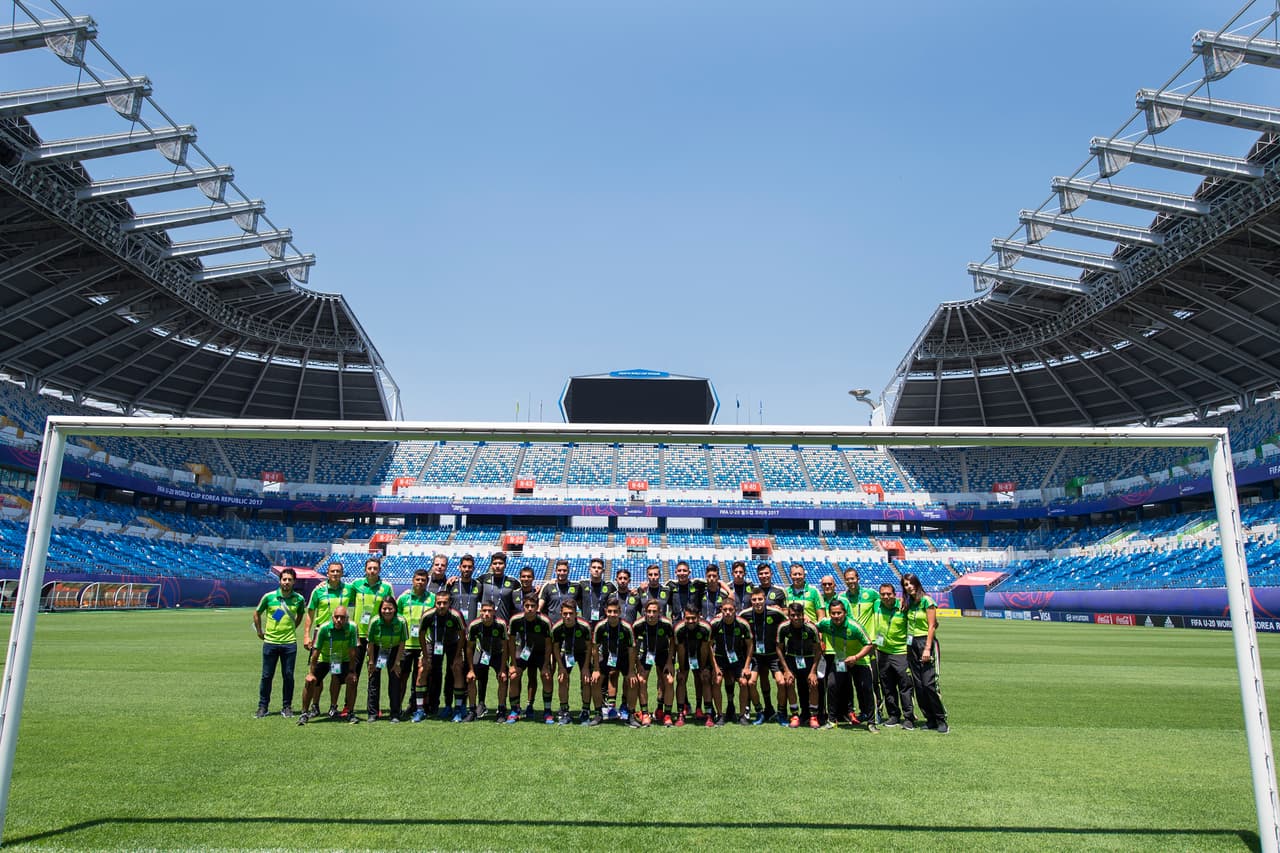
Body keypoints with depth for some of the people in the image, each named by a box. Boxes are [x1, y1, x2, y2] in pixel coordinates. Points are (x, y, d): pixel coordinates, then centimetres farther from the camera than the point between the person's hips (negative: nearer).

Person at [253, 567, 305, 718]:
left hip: (289, 642, 0)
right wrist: (259, 632, 11)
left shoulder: (299, 599, 0)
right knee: (267, 676, 6)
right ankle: (263, 707, 18)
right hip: (270, 642, 0)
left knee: (288, 676, 4)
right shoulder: (269, 597, -4)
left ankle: (287, 707, 15)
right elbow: (257, 613, 12)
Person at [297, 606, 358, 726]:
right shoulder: (324, 628, -24)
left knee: (352, 680, -17)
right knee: (310, 681, -15)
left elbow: (352, 652, -18)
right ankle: (304, 713, 5)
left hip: (343, 660, 0)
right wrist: (311, 673, -17)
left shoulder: (351, 627, -24)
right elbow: (316, 651, -19)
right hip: (323, 659, 0)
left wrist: (352, 671, -18)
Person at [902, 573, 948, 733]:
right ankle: (930, 719, 13)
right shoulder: (908, 603, 11)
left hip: (926, 642, -7)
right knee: (918, 685, 5)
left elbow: (931, 626, -12)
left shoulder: (926, 601, -9)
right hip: (912, 644, 7)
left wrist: (927, 648, -17)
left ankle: (941, 720, -2)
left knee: (929, 683, -12)